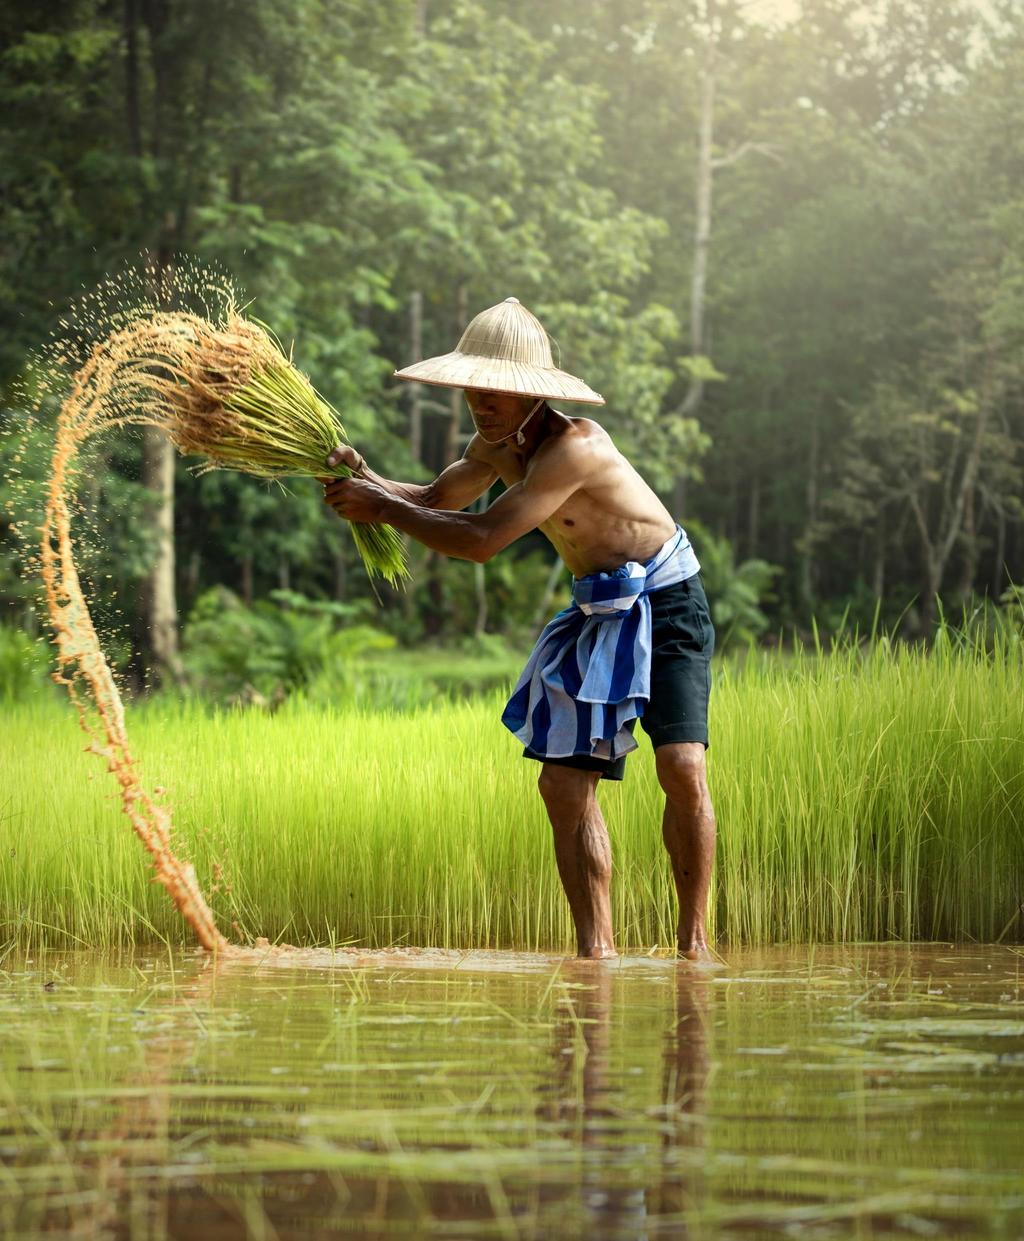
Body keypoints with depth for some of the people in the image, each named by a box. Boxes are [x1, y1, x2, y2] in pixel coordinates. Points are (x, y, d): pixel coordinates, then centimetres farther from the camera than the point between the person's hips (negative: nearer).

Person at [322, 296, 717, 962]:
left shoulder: (574, 446, -28)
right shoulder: (495, 444, 0)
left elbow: (482, 539, -30)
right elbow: (437, 500, 20)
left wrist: (381, 508, -21)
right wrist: (368, 478, 0)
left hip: (666, 601, -8)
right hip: (598, 614, 8)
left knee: (682, 765, -21)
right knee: (564, 782, -2)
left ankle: (695, 937, -10)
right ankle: (598, 948, 1)